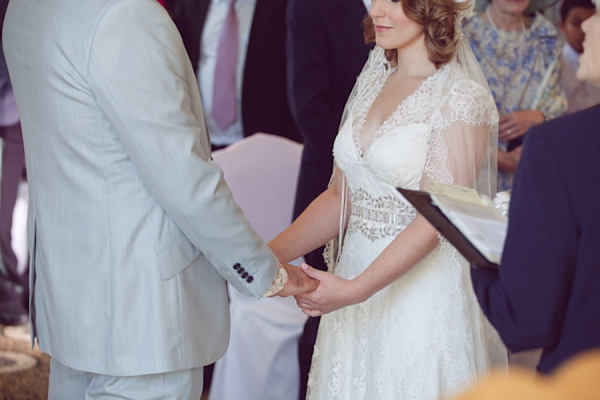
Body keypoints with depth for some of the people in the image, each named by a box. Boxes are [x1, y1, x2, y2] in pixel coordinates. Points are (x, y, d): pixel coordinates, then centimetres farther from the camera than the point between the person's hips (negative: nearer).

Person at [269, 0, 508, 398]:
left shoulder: (462, 97, -12)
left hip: (425, 287, -6)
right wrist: (268, 254, -3)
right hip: (356, 270, 6)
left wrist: (354, 289, -26)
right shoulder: (373, 83, 10)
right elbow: (341, 196, 10)